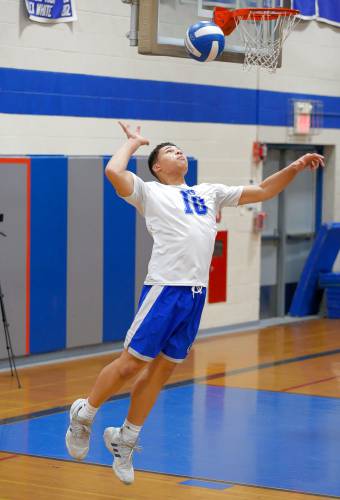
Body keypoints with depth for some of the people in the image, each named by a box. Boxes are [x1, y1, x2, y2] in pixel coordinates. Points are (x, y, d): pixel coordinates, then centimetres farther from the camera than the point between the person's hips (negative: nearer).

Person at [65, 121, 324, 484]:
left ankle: (125, 440, 21)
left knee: (161, 370, 9)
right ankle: (83, 415, 16)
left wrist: (294, 168, 11)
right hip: (165, 288, -5)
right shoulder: (150, 192, 7)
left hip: (197, 293, 5)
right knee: (132, 362, -6)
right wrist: (133, 143, 6)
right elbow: (113, 171, -11)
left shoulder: (209, 193, 24)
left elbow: (262, 191, 24)